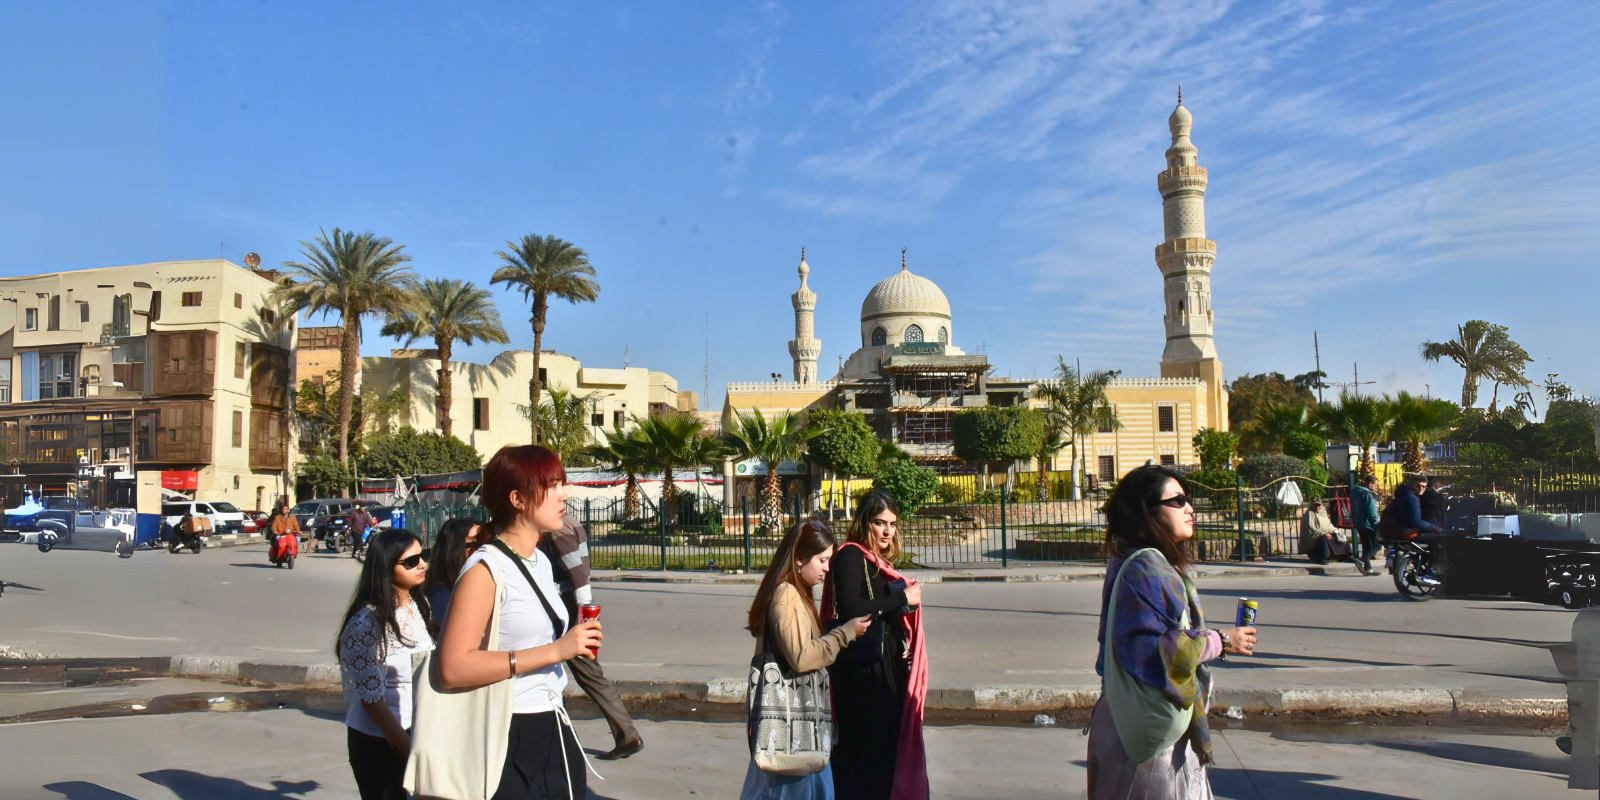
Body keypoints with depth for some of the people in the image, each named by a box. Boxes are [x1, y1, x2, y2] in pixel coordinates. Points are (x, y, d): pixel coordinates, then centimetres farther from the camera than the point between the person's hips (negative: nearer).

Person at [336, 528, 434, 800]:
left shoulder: (420, 605, 3)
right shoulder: (367, 622, -17)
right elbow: (372, 700, -17)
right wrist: (413, 751, -17)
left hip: (418, 731, 6)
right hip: (379, 741, -6)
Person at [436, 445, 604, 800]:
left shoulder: (542, 562, 11)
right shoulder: (485, 569, -15)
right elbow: (453, 668, -25)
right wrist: (555, 650, -25)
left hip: (554, 731, 8)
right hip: (509, 737, -8)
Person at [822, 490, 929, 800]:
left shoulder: (879, 562, 16)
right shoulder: (850, 557, -10)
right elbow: (849, 608, -24)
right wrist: (902, 598, -16)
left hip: (889, 666, 9)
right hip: (863, 669, -9)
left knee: (890, 745, 11)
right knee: (866, 749, -4)